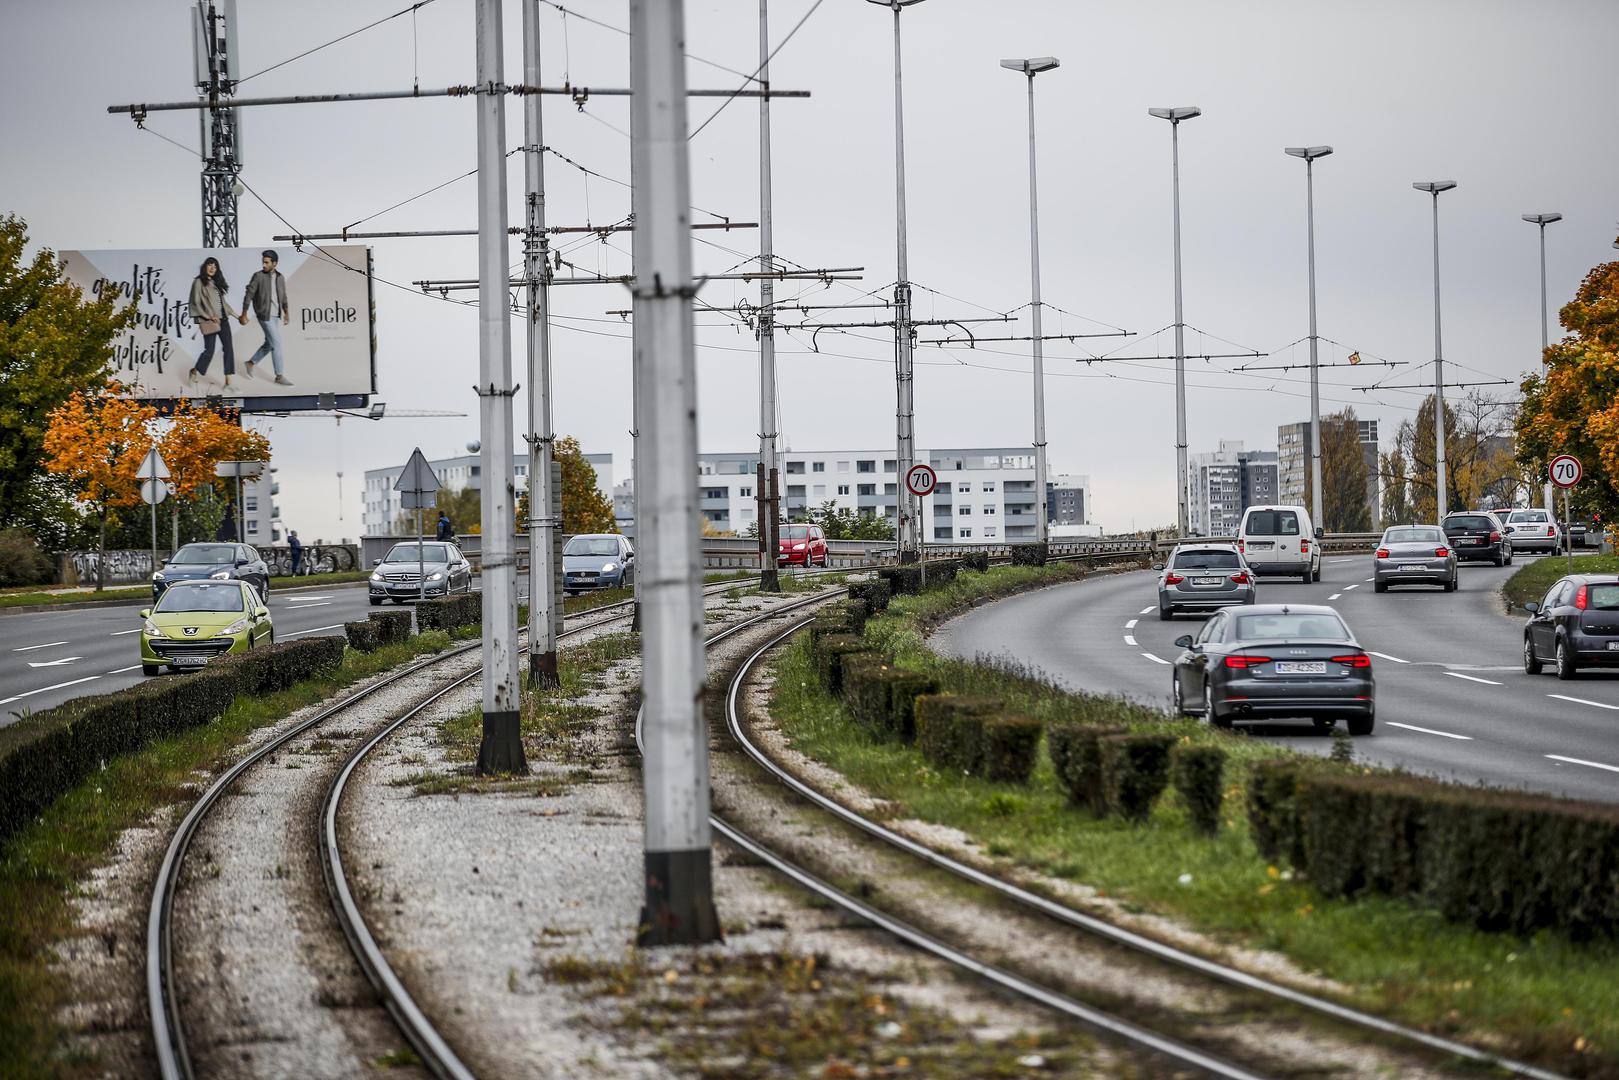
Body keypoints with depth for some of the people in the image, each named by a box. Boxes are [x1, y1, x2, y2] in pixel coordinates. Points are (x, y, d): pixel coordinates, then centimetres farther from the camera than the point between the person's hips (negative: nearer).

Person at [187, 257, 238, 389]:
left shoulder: (216, 282, 16)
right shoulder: (199, 282, -3)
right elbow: (196, 303, -7)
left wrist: (234, 314, 21)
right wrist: (209, 316, -14)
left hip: (223, 320, 6)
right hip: (209, 322, -6)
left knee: (229, 349, -3)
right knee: (209, 350, -5)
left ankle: (228, 383, -3)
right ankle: (193, 373, 22)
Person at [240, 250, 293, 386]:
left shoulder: (280, 277, 6)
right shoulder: (258, 276, -10)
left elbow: (283, 297, 16)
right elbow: (248, 295, -8)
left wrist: (286, 313, 11)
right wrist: (244, 315, -9)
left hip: (276, 316, 6)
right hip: (265, 316, -6)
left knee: (269, 344, 14)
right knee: (276, 344, -6)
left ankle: (251, 363, 33)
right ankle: (279, 376, 0)